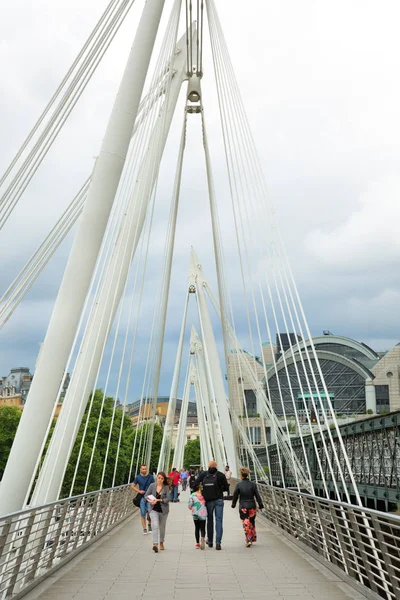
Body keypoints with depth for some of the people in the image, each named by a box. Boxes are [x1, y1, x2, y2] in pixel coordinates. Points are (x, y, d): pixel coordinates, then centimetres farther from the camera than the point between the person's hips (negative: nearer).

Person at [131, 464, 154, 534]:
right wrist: (139, 491, -6)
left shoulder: (150, 477, 0)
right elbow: (132, 486, 8)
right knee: (143, 514, 3)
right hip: (142, 497, 1)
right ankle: (144, 529, 15)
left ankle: (149, 524, 19)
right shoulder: (138, 477, 0)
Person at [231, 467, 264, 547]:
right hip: (252, 506, 2)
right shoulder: (253, 484, -5)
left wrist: (233, 504, 15)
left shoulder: (238, 485, -8)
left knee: (246, 524, 4)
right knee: (252, 523, 19)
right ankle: (252, 539, 28)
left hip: (243, 507, -2)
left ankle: (248, 540, -6)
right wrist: (261, 505, 5)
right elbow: (257, 496, -3)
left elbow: (235, 496, 0)